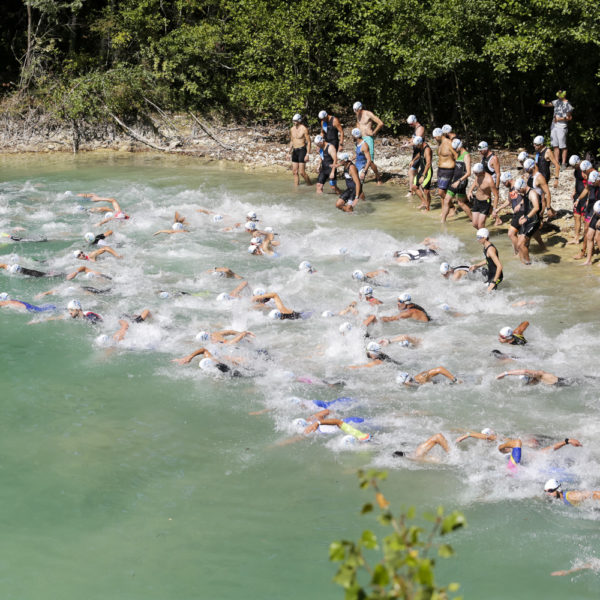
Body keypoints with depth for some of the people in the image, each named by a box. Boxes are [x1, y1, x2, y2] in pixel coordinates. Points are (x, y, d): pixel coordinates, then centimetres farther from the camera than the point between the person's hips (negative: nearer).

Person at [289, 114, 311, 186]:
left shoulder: (304, 129, -12)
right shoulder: (292, 129, 8)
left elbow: (308, 142, -11)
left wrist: (308, 154, -17)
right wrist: (290, 151, 17)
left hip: (302, 150, -7)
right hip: (295, 151, 7)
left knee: (301, 172, -9)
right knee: (295, 172, 5)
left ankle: (309, 184, 9)